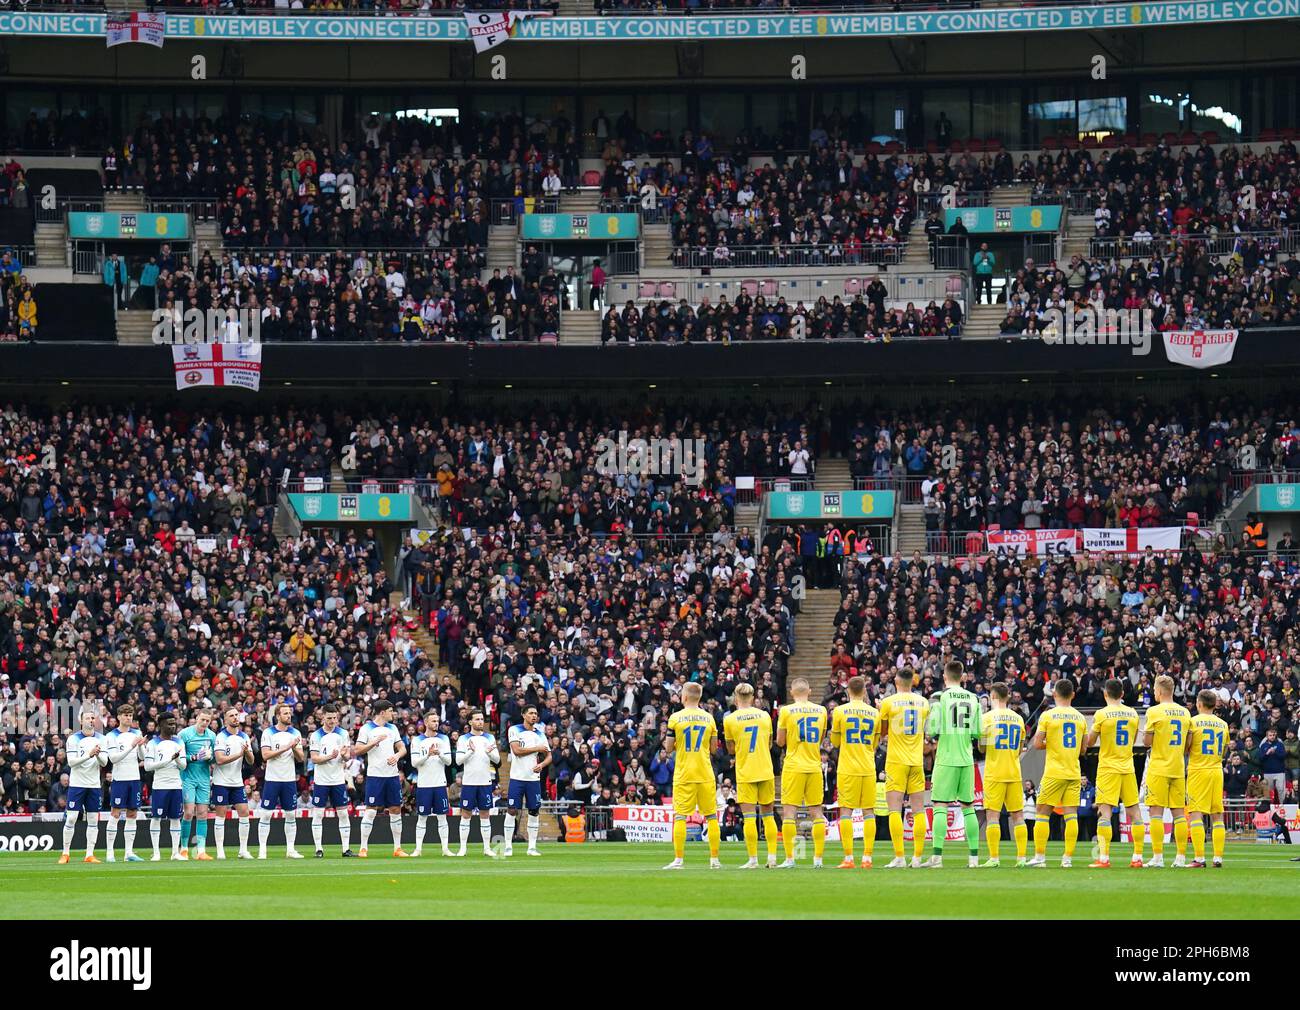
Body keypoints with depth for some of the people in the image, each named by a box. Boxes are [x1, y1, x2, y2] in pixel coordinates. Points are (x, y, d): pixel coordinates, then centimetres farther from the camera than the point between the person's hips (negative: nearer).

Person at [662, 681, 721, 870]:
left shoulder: (675, 718, -4)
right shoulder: (708, 718, 3)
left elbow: (669, 747, -1)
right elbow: (713, 747, 7)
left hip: (683, 774, -2)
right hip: (705, 774, 2)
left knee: (680, 816, 0)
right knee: (711, 816, 7)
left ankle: (678, 859, -4)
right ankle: (714, 859, 7)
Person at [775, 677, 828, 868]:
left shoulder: (786, 711, -6)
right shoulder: (821, 711, 5)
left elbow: (780, 742, 0)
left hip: (794, 766, -3)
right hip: (814, 766, 3)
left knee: (789, 811, -2)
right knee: (817, 811, 7)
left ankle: (789, 858, -6)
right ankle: (818, 858, 6)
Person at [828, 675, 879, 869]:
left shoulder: (840, 711, -3)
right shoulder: (874, 713, 5)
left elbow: (835, 742, 7)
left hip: (847, 768, -2)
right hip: (868, 769, 2)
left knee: (846, 811, -1)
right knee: (868, 812, 5)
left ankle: (848, 858, -6)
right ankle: (867, 858, 0)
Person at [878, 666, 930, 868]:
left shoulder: (888, 702, -6)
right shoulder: (923, 702, 5)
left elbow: (882, 731, 2)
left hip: (896, 761, -3)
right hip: (917, 761, 3)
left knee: (895, 810, -5)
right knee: (918, 810, 6)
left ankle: (899, 857, -13)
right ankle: (917, 857, 4)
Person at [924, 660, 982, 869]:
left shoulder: (939, 697, -6)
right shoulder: (973, 699, 7)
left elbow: (933, 729, -11)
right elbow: (978, 733, 6)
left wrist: (927, 728, 11)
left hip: (946, 759, -4)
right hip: (967, 759, 4)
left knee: (940, 806, -4)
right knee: (968, 807, 10)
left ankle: (937, 856, -12)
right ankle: (974, 857, 8)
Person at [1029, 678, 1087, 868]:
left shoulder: (1048, 716, -6)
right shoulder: (1080, 718, 7)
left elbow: (1037, 744, -9)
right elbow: (1083, 748, 11)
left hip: (1054, 773, -4)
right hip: (1074, 773, 4)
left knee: (1043, 813, 4)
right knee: (1071, 814, 2)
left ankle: (1040, 856, 1)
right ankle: (1068, 857, -3)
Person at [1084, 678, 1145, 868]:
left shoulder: (1101, 714, -8)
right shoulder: (1132, 714, 5)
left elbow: (1089, 743, -1)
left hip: (1108, 767, -4)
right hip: (1128, 767, 4)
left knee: (1104, 812, -8)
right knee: (1134, 812, 9)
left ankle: (1103, 858, -17)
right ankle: (1137, 857, 9)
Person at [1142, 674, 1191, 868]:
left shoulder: (1154, 712, -9)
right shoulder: (1185, 713, 8)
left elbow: (1147, 742, -9)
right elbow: (1188, 745, 12)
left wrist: (1145, 736, 12)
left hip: (1158, 767, -5)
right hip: (1178, 768, 5)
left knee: (1156, 812, -3)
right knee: (1179, 812, 7)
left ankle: (1157, 856, -8)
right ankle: (1180, 857, 5)